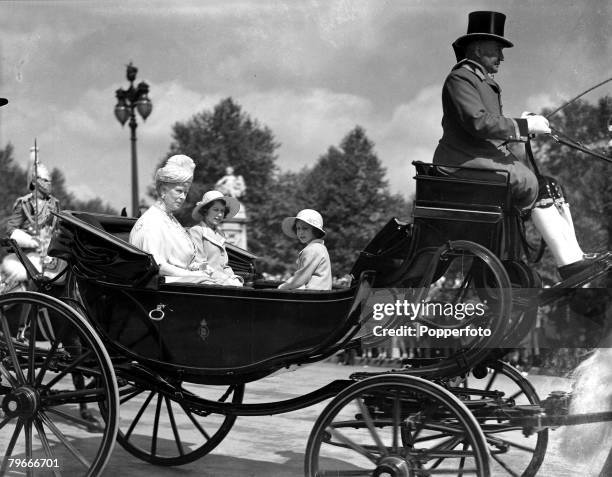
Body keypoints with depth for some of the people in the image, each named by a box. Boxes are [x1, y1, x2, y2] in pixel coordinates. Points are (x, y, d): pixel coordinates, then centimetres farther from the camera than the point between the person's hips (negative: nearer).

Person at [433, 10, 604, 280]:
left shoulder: (485, 82, 22)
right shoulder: (460, 78, -11)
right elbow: (478, 122, -24)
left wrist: (524, 125, 2)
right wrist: (524, 126, -21)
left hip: (490, 156, 10)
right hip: (467, 162, -10)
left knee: (550, 187, 2)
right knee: (536, 188, -15)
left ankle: (573, 256, -5)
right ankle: (567, 263, -12)